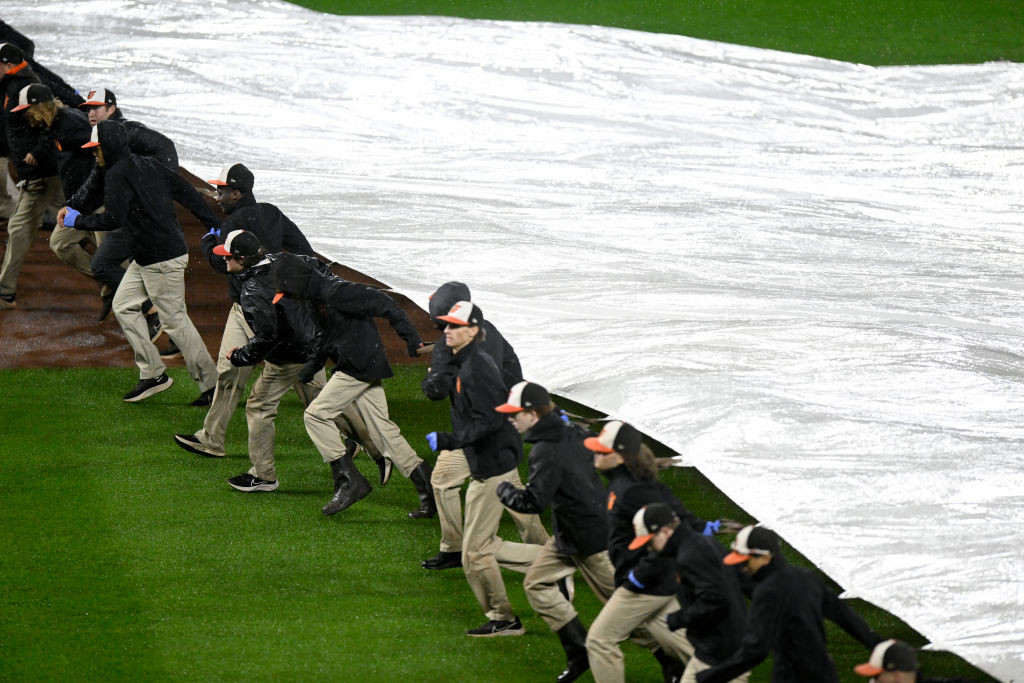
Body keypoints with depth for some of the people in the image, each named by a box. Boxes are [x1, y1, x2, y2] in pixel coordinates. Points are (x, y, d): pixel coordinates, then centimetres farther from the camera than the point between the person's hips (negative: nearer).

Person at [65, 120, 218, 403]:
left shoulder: (118, 174, -15)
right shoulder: (149, 165, 12)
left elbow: (113, 219, -23)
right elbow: (187, 193, 9)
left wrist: (76, 220, -9)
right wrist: (215, 227, 10)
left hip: (163, 260, -10)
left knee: (174, 320, -4)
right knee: (124, 305, 14)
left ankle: (211, 384, 2)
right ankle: (152, 374, 14)